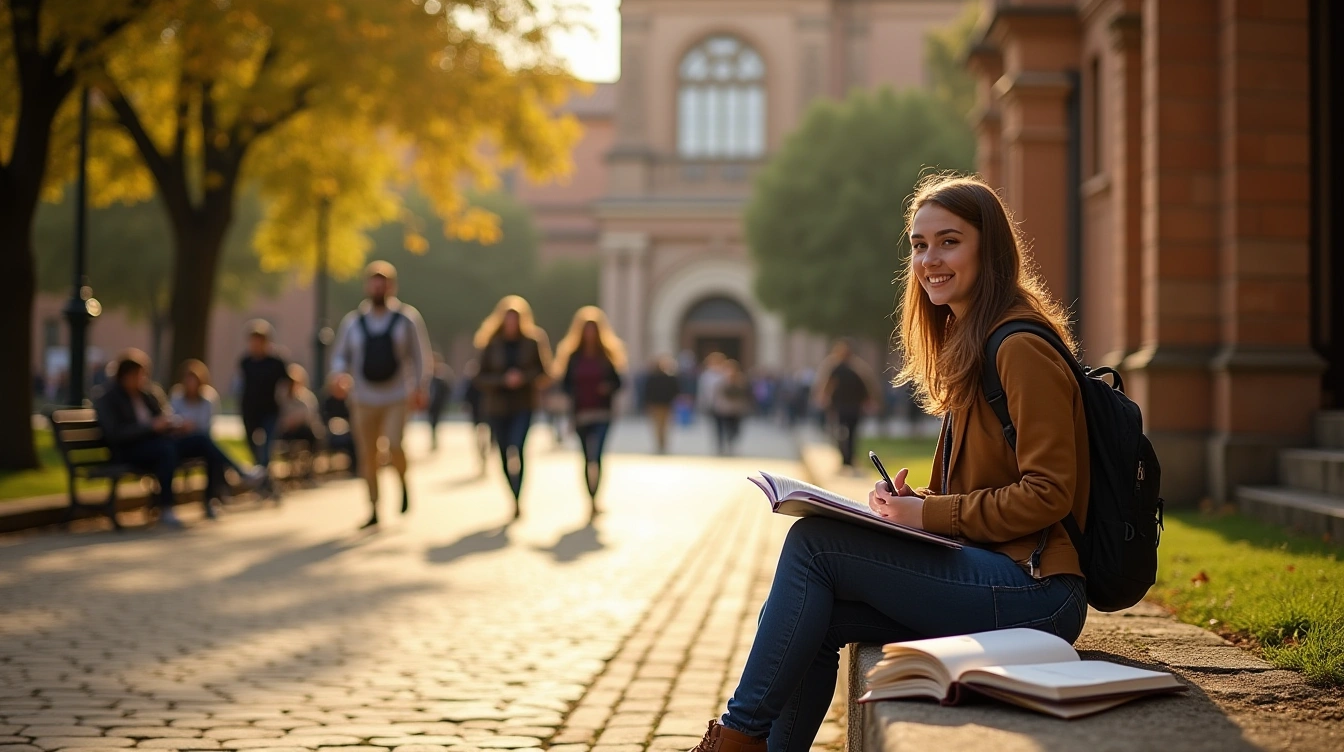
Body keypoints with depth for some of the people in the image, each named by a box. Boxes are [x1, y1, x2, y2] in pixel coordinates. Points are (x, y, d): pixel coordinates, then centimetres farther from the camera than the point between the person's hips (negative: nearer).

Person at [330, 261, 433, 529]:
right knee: (367, 456, 3)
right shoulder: (352, 321, 7)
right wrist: (340, 374, -11)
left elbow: (421, 356, 3)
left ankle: (403, 483, 9)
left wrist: (420, 388, -7)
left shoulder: (408, 318, 2)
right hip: (364, 399, 3)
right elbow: (340, 355, 11)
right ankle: (373, 511, 13)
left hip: (397, 398, -3)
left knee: (394, 447, -21)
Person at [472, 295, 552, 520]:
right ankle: (516, 499, 28)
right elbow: (480, 378, -3)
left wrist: (524, 377, -17)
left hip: (523, 406, -2)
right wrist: (503, 379, -18)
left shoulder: (532, 343, -1)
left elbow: (542, 371, 1)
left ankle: (517, 501, -24)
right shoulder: (490, 345, -1)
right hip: (497, 407, 2)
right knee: (505, 456, 9)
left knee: (516, 449, -21)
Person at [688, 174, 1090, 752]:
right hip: (992, 578, 9)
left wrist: (929, 514, -15)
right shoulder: (968, 347, 18)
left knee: (812, 541, -13)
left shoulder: (1022, 349, -11)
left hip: (1033, 591, -9)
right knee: (814, 617, -3)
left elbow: (1047, 495, -16)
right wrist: (911, 503, 2)